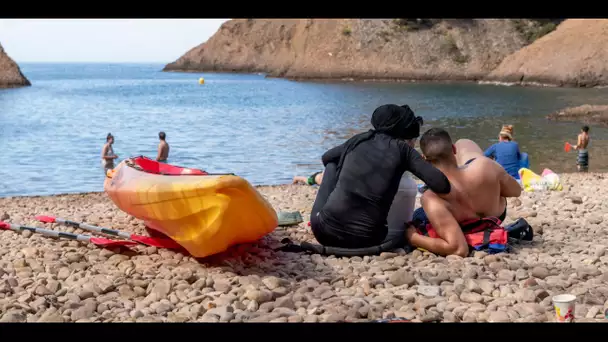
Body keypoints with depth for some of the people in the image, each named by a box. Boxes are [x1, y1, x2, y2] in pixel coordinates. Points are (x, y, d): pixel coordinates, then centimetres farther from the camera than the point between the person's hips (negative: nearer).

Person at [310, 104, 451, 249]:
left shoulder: (359, 140, 15)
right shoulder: (403, 149, 6)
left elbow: (326, 158, 34)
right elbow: (442, 185, -2)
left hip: (326, 232, 2)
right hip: (365, 240, -1)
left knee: (332, 164, 29)